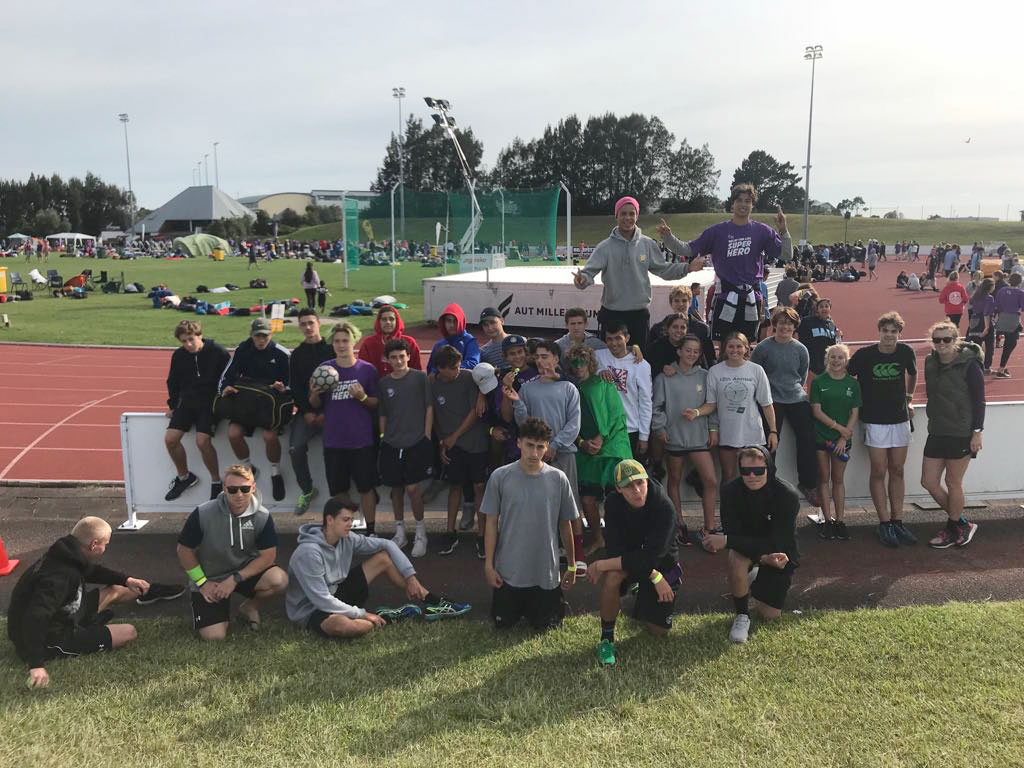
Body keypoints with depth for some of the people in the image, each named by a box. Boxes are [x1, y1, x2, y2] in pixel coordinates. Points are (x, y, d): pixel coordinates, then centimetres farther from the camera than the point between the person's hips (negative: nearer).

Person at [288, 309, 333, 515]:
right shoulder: (296, 355, 13)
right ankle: (306, 490, 2)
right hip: (307, 410, 3)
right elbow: (295, 387, 9)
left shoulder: (332, 349, 5)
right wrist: (306, 411, -6)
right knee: (295, 448, -16)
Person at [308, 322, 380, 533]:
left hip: (362, 440, -2)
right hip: (333, 441, 2)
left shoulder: (367, 369, -2)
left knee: (366, 488, 5)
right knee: (337, 490, 11)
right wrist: (314, 394, -13)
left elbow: (377, 403, 2)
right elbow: (315, 405, 9)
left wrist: (362, 397, -18)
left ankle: (371, 531, 17)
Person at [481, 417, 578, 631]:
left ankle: (555, 598, 42)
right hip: (508, 571, 0)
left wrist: (572, 566, 7)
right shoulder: (500, 477, -11)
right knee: (503, 624, 12)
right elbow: (491, 523, -4)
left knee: (544, 626, 12)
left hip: (546, 572, 0)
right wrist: (488, 565, -5)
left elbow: (565, 525, 1)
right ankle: (518, 604, 42)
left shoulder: (558, 479, -9)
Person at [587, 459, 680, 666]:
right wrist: (655, 577, -33)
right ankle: (606, 638, -13)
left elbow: (650, 557, -38)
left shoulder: (664, 507, -32)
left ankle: (642, 594, 35)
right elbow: (617, 551, -26)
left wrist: (602, 565, -36)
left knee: (658, 629, 3)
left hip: (662, 563, 0)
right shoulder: (613, 504, -23)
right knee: (611, 577, -34)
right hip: (628, 558, 0)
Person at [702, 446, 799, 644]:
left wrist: (726, 541, -38)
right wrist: (763, 558, -41)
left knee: (770, 616, 0)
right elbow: (733, 533, -25)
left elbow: (776, 544, -33)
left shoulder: (787, 495, -29)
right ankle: (742, 616, -13)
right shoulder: (731, 491, -23)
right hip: (747, 545, 1)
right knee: (736, 557, -36)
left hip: (779, 555, 0)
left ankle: (758, 581, 33)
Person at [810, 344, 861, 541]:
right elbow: (817, 411, -7)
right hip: (821, 435, -1)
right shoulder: (818, 382, -3)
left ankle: (840, 520, 12)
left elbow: (854, 413, 2)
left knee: (838, 479, 8)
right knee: (824, 478, 3)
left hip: (843, 438, 2)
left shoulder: (852, 383, 3)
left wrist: (844, 437, -7)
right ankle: (827, 520, 8)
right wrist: (838, 427, -12)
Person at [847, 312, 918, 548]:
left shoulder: (905, 352, -2)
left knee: (897, 472, 8)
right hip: (875, 420, -3)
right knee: (879, 472, -1)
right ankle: (885, 524, 6)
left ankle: (897, 522, 14)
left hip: (900, 418, 3)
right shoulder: (864, 355, -11)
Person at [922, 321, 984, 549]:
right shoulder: (931, 363, 6)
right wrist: (934, 422, 15)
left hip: (961, 434, -7)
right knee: (929, 481, 7)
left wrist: (977, 432, -14)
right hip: (936, 432, 7)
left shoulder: (969, 365, -12)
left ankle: (953, 529, 24)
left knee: (953, 483, 4)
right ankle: (962, 523, 25)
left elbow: (979, 400, -11)